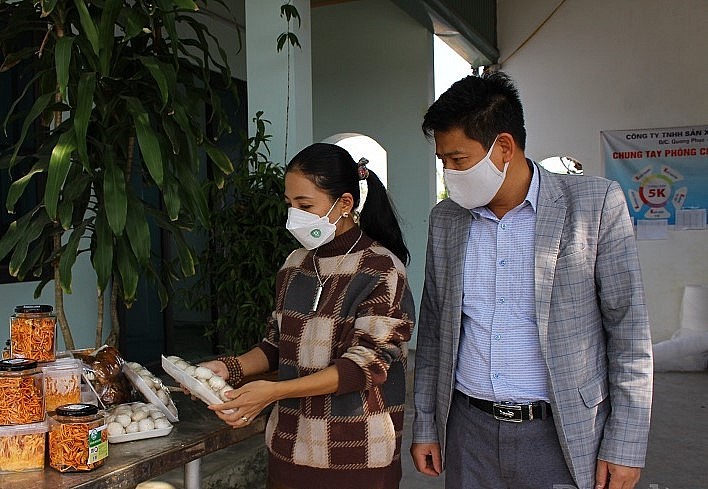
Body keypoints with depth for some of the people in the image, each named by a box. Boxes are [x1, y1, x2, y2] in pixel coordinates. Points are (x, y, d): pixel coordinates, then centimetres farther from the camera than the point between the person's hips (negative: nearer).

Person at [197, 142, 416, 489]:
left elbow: (366, 364, -19)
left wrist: (273, 392, -25)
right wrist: (230, 368, -5)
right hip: (291, 444, 5)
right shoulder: (295, 265, 6)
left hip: (356, 452, -5)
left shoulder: (381, 269, -13)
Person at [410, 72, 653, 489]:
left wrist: (625, 447, -7)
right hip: (469, 430, 4)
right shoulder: (445, 219, 5)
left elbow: (630, 332, -6)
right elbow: (434, 329, 10)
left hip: (562, 437, -3)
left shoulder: (595, 204, -8)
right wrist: (425, 426, 10)